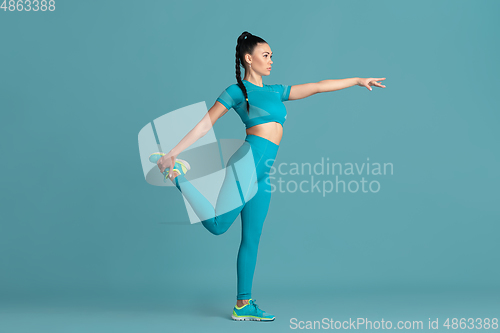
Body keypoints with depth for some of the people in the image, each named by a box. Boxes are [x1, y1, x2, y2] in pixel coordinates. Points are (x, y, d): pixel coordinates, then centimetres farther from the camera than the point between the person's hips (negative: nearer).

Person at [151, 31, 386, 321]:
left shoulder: (276, 91, 23)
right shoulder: (237, 91, 4)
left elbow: (318, 87, 25)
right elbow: (204, 125, 0)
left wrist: (357, 80, 24)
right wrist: (172, 152, -5)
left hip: (262, 176, 7)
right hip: (248, 162, -7)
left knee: (251, 241, 7)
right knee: (218, 224, -18)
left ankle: (243, 305, 12)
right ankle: (175, 173, -2)